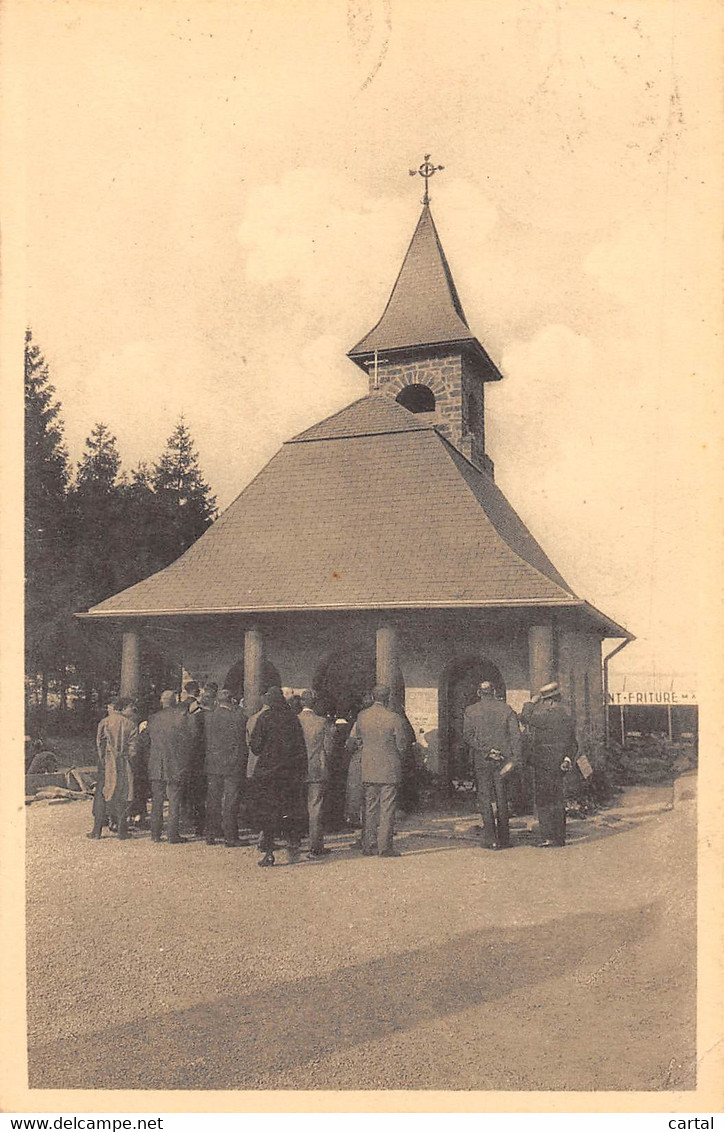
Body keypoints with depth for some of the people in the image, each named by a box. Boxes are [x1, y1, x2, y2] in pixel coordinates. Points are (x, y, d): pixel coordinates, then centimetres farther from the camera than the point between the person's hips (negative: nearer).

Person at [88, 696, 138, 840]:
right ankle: (122, 832, 7)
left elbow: (100, 744, -5)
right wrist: (127, 761, 6)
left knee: (102, 797, 6)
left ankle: (97, 832, 6)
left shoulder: (104, 723, -3)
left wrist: (103, 761, 1)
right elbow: (133, 746, -1)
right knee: (122, 797, 7)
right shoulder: (130, 724, 3)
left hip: (107, 765, -2)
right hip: (125, 766, 2)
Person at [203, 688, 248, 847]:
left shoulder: (207, 716, -4)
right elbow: (245, 742, -5)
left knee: (212, 801, 13)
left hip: (212, 765, 3)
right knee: (231, 802, 4)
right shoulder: (239, 717, -11)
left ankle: (211, 835, 19)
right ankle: (230, 837, 6)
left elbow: (204, 741, 4)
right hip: (234, 766, -2)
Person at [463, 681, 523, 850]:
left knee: (485, 798, 4)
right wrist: (515, 759, -6)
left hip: (481, 760, -2)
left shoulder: (471, 711, -1)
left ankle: (491, 839, 1)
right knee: (502, 798, 10)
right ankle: (504, 839, 12)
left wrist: (484, 749, -10)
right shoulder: (506, 709, 3)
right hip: (502, 759, 2)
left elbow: (467, 737, -10)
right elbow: (516, 736, -3)